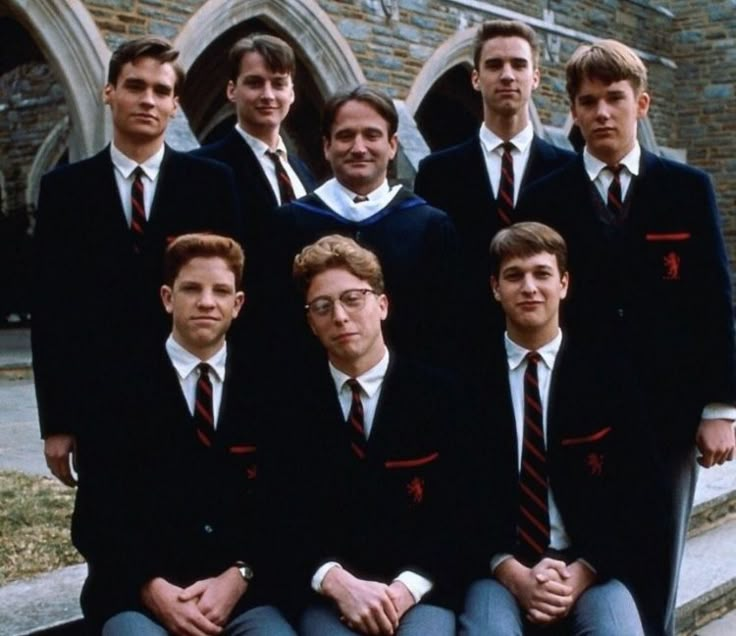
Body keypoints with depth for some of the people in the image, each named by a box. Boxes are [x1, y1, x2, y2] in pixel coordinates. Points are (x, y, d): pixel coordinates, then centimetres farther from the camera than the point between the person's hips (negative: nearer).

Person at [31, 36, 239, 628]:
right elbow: (50, 310, 3)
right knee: (108, 558, 7)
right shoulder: (66, 187, 6)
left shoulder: (211, 182, 3)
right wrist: (55, 420, -1)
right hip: (100, 407, 1)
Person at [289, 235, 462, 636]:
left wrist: (407, 587, -13)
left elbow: (458, 513, 0)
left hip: (419, 592, 0)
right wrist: (338, 582, -13)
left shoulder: (437, 394, 4)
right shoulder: (295, 401, 6)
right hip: (327, 595, 0)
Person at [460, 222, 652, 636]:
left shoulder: (606, 373, 3)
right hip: (498, 569, 0)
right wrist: (511, 572, -12)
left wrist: (582, 572, -10)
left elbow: (634, 494, 3)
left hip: (589, 566, 1)